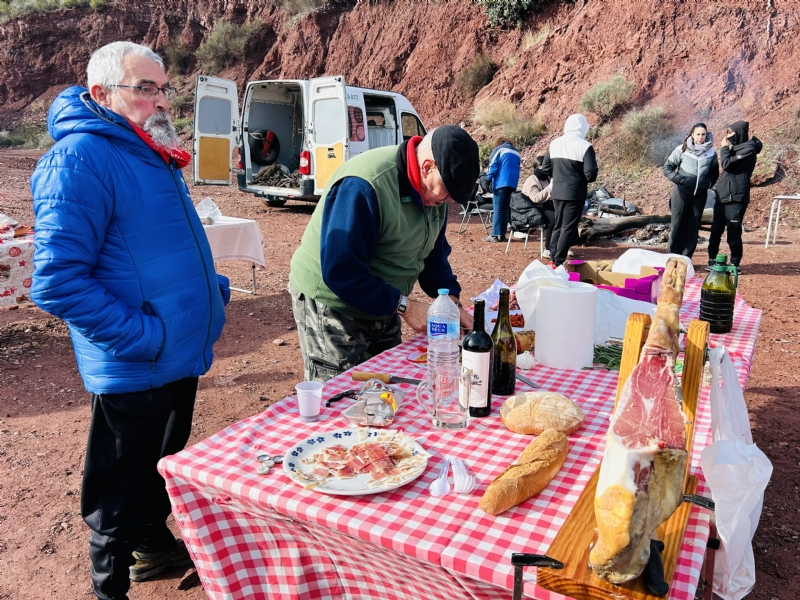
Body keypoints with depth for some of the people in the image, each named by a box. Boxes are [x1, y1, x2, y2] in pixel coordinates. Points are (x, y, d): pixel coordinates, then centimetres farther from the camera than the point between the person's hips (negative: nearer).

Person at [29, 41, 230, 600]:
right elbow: (57, 281, -26)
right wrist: (143, 335, -23)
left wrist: (212, 285, 9)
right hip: (134, 371, -9)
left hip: (179, 356, 9)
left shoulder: (152, 152, 10)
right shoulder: (80, 160, -20)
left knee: (164, 467, 27)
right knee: (122, 493, 11)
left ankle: (155, 543, 49)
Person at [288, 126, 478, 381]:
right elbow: (340, 271, -30)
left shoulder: (433, 188, -3)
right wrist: (403, 305, -26)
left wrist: (451, 300, -5)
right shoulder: (362, 187, -29)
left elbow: (434, 251, 9)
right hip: (333, 308, -8)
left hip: (383, 306, 8)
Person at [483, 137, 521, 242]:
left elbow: (493, 166, -4)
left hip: (501, 182, -6)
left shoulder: (498, 149, 6)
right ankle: (502, 234, 8)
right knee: (505, 209, 11)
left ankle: (495, 235, -8)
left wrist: (488, 180, 0)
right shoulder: (516, 152, 24)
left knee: (497, 209, -5)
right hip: (512, 184, 6)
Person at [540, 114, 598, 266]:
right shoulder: (585, 146, -11)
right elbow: (591, 174, -15)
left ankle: (553, 259, 20)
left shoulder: (554, 143, 4)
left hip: (557, 192, 5)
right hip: (575, 193, -5)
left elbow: (545, 169, 7)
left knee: (558, 226, 17)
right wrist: (583, 179, 5)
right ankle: (558, 262, 0)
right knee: (568, 228, 1)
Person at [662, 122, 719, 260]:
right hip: (682, 192, -3)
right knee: (678, 224, 1)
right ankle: (672, 257, 8)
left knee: (693, 226, 5)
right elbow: (667, 167, 1)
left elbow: (715, 172, 17)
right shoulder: (682, 150, -5)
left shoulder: (711, 152, 4)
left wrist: (709, 183, 3)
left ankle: (686, 258, 11)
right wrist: (678, 179, -11)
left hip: (700, 194, 3)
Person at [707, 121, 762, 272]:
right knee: (716, 230, 11)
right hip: (722, 196, 8)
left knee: (733, 232, -4)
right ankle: (712, 259, 22)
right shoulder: (736, 148, 16)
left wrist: (724, 147, -5)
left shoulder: (749, 149, -10)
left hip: (736, 198, -8)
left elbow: (727, 164, -17)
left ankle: (735, 264, 6)